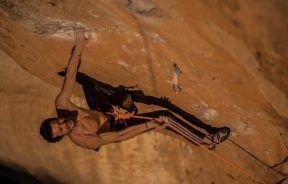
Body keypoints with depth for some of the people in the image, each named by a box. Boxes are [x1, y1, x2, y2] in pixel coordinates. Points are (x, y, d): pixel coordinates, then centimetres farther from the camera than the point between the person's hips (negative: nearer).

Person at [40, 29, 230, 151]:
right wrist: (150, 124, -39)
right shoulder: (82, 140, -35)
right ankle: (209, 140, -6)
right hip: (118, 127, -7)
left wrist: (78, 48, -27)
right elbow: (119, 136, -36)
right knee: (166, 117, -20)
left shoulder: (62, 106, -22)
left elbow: (70, 77, -21)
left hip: (105, 112, 7)